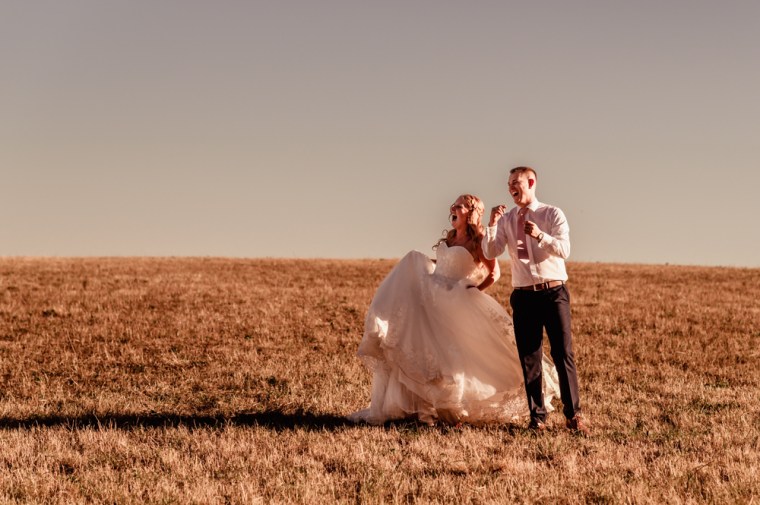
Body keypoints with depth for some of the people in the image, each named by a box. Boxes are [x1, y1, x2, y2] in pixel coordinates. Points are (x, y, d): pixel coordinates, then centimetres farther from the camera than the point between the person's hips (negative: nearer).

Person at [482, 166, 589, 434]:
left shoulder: (552, 214, 0)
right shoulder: (506, 220, 9)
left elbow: (564, 250, -13)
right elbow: (490, 253, -1)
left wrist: (540, 235, -29)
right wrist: (492, 224, -15)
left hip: (553, 293, -3)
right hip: (524, 296, 3)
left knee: (563, 354, -5)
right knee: (529, 358, 5)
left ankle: (573, 415, 1)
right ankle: (537, 416, 12)